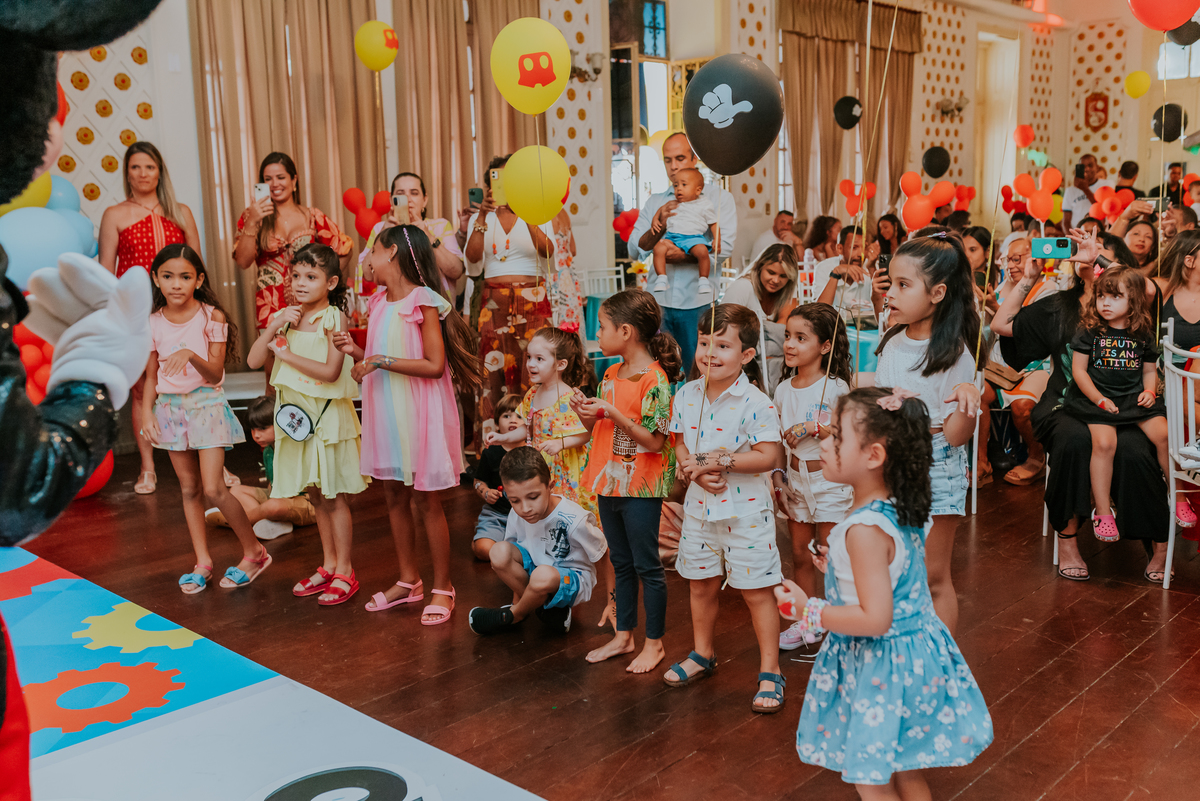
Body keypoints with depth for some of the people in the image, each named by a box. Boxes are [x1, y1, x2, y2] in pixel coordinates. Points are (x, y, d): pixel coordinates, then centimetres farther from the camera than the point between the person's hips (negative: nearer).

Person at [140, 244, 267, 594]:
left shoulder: (212, 316, -9)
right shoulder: (153, 322, 2)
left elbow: (215, 374, -13)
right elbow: (151, 376, 9)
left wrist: (190, 355, -30)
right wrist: (147, 412, -3)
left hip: (206, 404, -4)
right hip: (170, 407, 4)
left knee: (213, 488, -10)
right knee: (189, 489, 10)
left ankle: (254, 552, 8)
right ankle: (202, 561, 20)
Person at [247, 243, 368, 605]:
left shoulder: (334, 319, -12)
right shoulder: (284, 317, 5)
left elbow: (331, 372, -21)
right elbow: (253, 361, -2)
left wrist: (286, 353, -15)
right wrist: (274, 327, -14)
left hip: (328, 414, -6)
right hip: (295, 413, 6)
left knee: (334, 496, 2)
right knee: (316, 495, 15)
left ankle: (344, 572, 13)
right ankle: (328, 565, 28)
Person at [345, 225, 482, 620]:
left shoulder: (423, 302, -13)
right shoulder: (379, 303, 10)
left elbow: (434, 365, -20)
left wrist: (382, 361, -22)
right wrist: (357, 351, 1)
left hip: (419, 414, -8)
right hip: (387, 413, 8)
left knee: (426, 501, 0)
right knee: (394, 496, 14)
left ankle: (442, 588, 13)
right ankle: (408, 580, 28)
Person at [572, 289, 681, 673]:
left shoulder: (654, 380, -17)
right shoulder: (611, 374, 8)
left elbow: (654, 442, -20)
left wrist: (612, 412, -24)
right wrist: (585, 412, -5)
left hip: (641, 487, -8)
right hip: (610, 482, 8)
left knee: (646, 565, 4)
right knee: (621, 563, 18)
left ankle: (654, 642, 18)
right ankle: (623, 635, 30)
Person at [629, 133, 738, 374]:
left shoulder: (718, 197, 6)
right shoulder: (654, 202, 15)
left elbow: (725, 246, -9)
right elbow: (634, 251, 7)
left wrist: (685, 255, -19)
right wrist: (659, 226, -10)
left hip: (698, 301, -3)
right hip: (659, 300, 3)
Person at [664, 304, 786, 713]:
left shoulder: (756, 403, -17)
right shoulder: (686, 396, 1)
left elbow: (768, 456, -20)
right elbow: (680, 443, 7)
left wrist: (720, 459, -23)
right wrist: (693, 468, -13)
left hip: (746, 511, -5)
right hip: (699, 507, 6)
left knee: (756, 591, 3)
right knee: (701, 584, 19)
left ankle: (770, 671, 17)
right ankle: (702, 653, 40)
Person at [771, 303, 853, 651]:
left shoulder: (835, 388, -12)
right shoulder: (784, 390, 5)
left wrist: (814, 427, -25)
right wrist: (777, 475, 5)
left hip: (829, 480, -5)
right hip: (795, 479, 5)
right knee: (800, 554, 13)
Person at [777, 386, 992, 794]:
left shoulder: (865, 530, -29)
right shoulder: (903, 510, -1)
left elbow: (875, 619, -28)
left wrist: (808, 612, -19)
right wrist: (840, 569, 20)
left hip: (879, 669, -9)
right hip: (916, 654, 9)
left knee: (871, 781, 9)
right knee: (907, 774, 24)